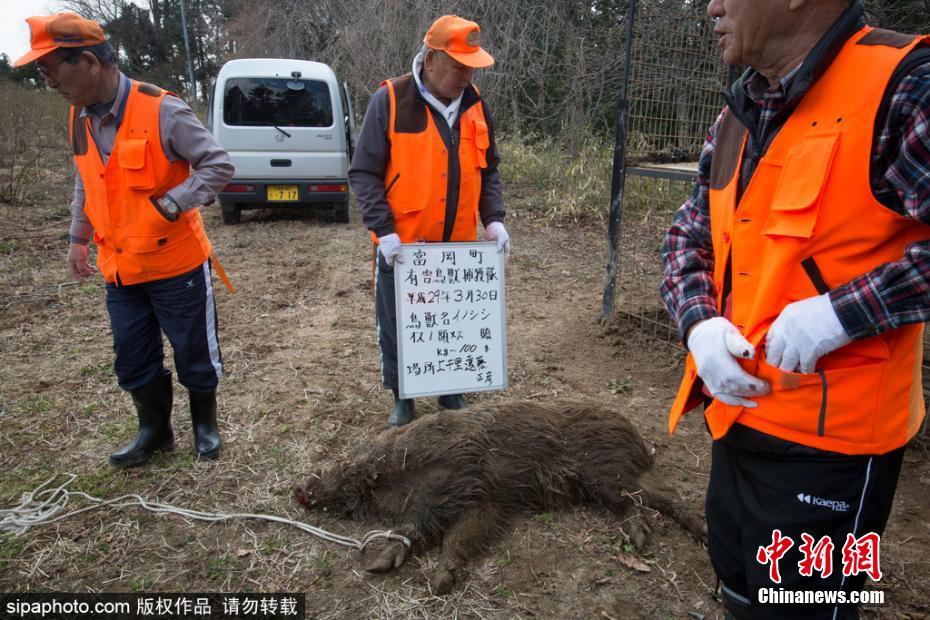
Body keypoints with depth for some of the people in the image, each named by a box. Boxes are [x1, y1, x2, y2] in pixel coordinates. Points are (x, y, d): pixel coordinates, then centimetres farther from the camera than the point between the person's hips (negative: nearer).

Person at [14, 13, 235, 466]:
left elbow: (218, 166, -16)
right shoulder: (80, 118, 7)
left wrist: (170, 205, -25)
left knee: (195, 355, 8)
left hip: (176, 264, -6)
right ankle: (155, 431, 34)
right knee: (133, 363, 14)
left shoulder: (161, 110, -17)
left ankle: (205, 427, 30)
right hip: (120, 270, 7)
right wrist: (78, 238, 19)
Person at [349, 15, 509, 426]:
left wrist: (493, 219, -2)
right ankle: (403, 398, 30)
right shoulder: (390, 100, -10)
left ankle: (451, 393, 35)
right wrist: (383, 230, -20)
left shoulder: (475, 105, 5)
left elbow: (487, 171, 12)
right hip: (402, 245, -3)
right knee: (397, 327, 9)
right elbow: (364, 173, -10)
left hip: (458, 244, 4)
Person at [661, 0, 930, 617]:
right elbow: (690, 234, 10)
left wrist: (843, 311, -26)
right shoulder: (739, 115, 7)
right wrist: (699, 322, -6)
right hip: (740, 410, 7)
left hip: (829, 430, -7)